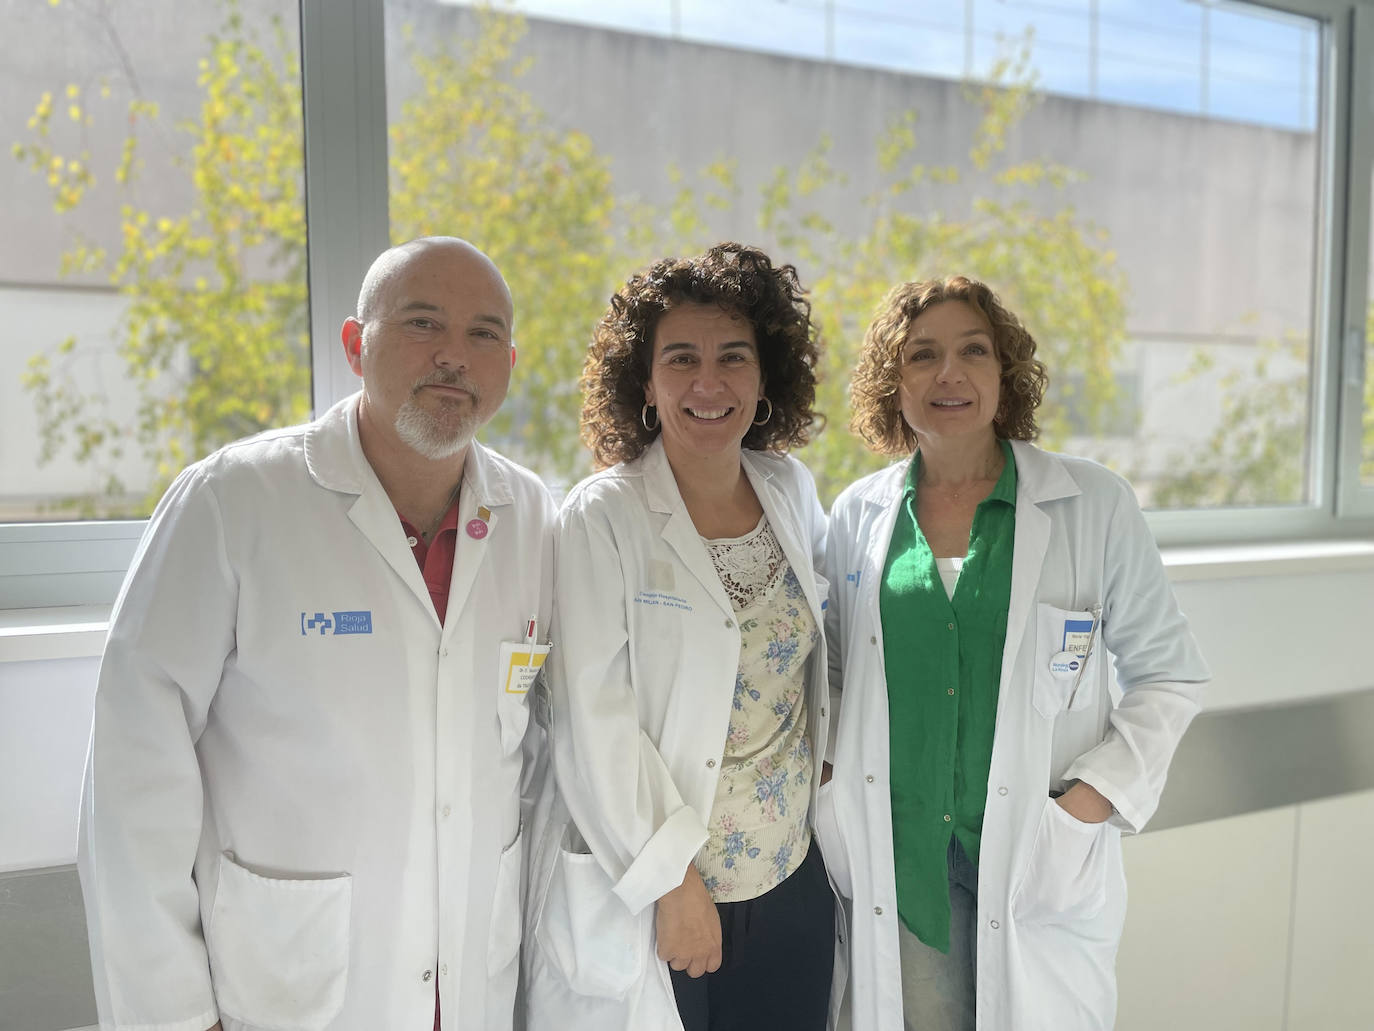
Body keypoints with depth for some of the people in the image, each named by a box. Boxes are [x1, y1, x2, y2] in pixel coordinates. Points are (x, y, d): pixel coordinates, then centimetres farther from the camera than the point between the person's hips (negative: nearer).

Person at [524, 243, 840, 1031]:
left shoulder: (793, 492, 2)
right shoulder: (603, 519, -13)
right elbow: (596, 722, -16)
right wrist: (673, 882, -14)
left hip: (793, 882, 5)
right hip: (644, 896, -4)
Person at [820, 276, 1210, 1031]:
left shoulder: (1093, 503, -4)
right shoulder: (858, 514, 2)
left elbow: (1167, 673, 0)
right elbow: (830, 671, 12)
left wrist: (1089, 804, -10)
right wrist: (835, 800, 1)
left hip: (1042, 858, -1)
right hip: (897, 854, 2)